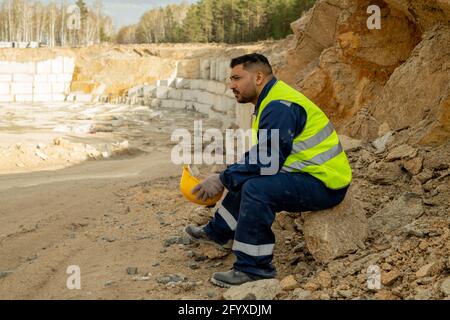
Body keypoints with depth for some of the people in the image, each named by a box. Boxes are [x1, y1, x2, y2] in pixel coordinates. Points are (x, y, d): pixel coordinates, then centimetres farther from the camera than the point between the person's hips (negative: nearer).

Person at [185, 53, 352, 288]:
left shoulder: (279, 108, -21)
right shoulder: (271, 102, 12)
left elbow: (266, 161, -25)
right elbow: (258, 157, 16)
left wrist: (222, 180, -17)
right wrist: (227, 176, 6)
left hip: (323, 183, -11)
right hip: (312, 173, 11)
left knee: (256, 189, -28)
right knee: (248, 177, 21)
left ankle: (254, 268, -19)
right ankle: (218, 232, 32)